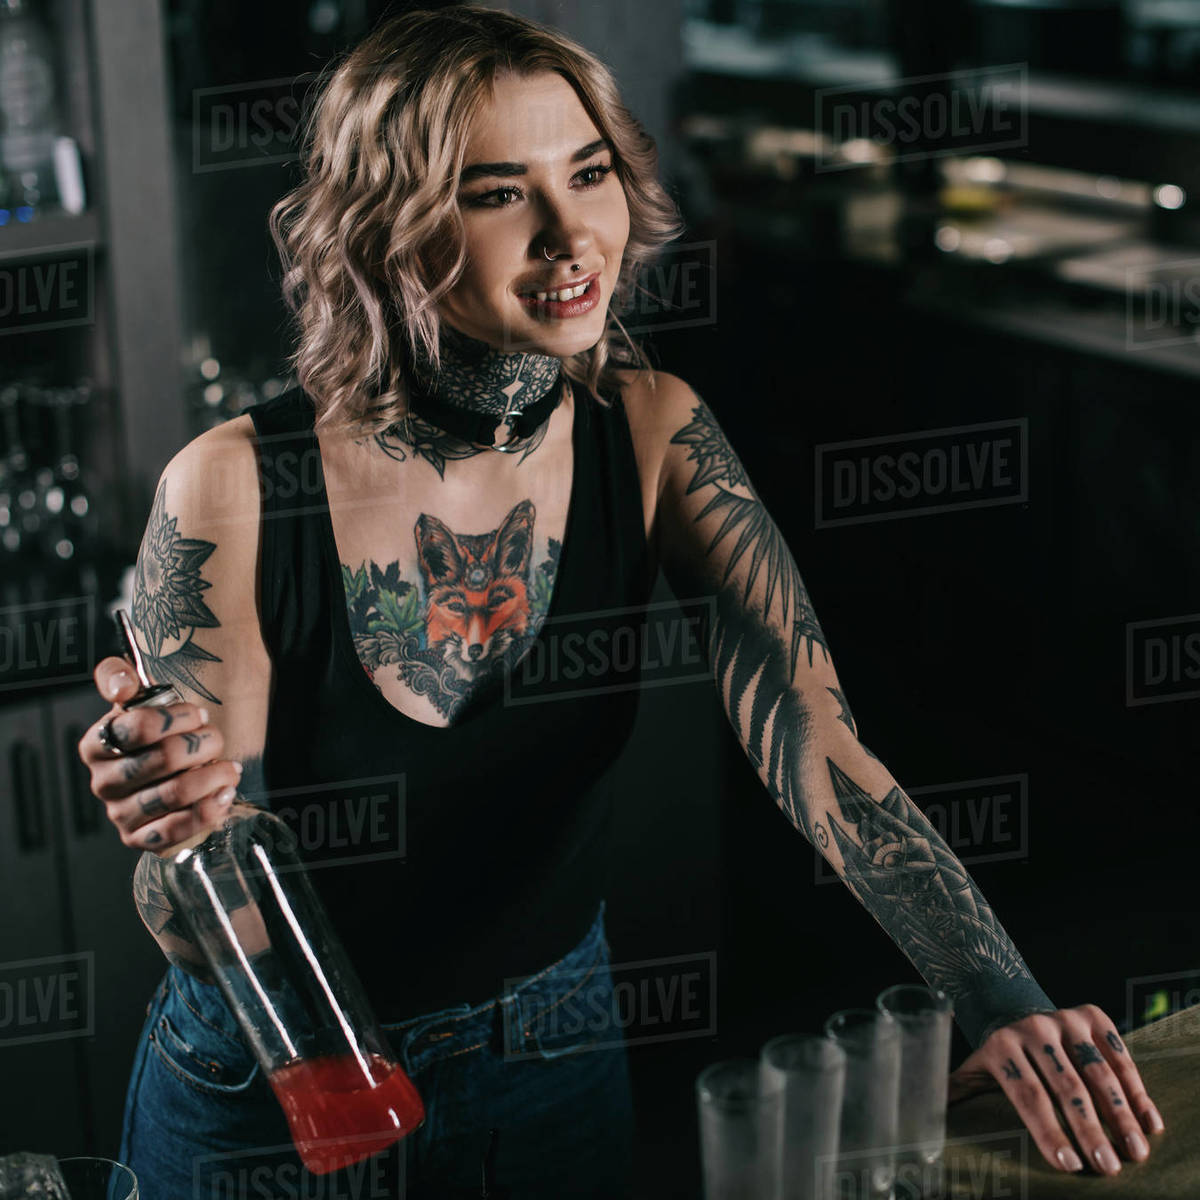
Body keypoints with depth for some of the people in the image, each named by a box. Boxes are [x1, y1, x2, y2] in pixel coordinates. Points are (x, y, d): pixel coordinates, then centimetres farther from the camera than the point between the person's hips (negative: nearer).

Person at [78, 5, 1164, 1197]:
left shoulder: (655, 438, -14)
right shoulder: (235, 489, -24)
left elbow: (812, 739, -24)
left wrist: (1003, 1003, -39)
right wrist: (178, 832, -42)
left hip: (555, 1050, 3)